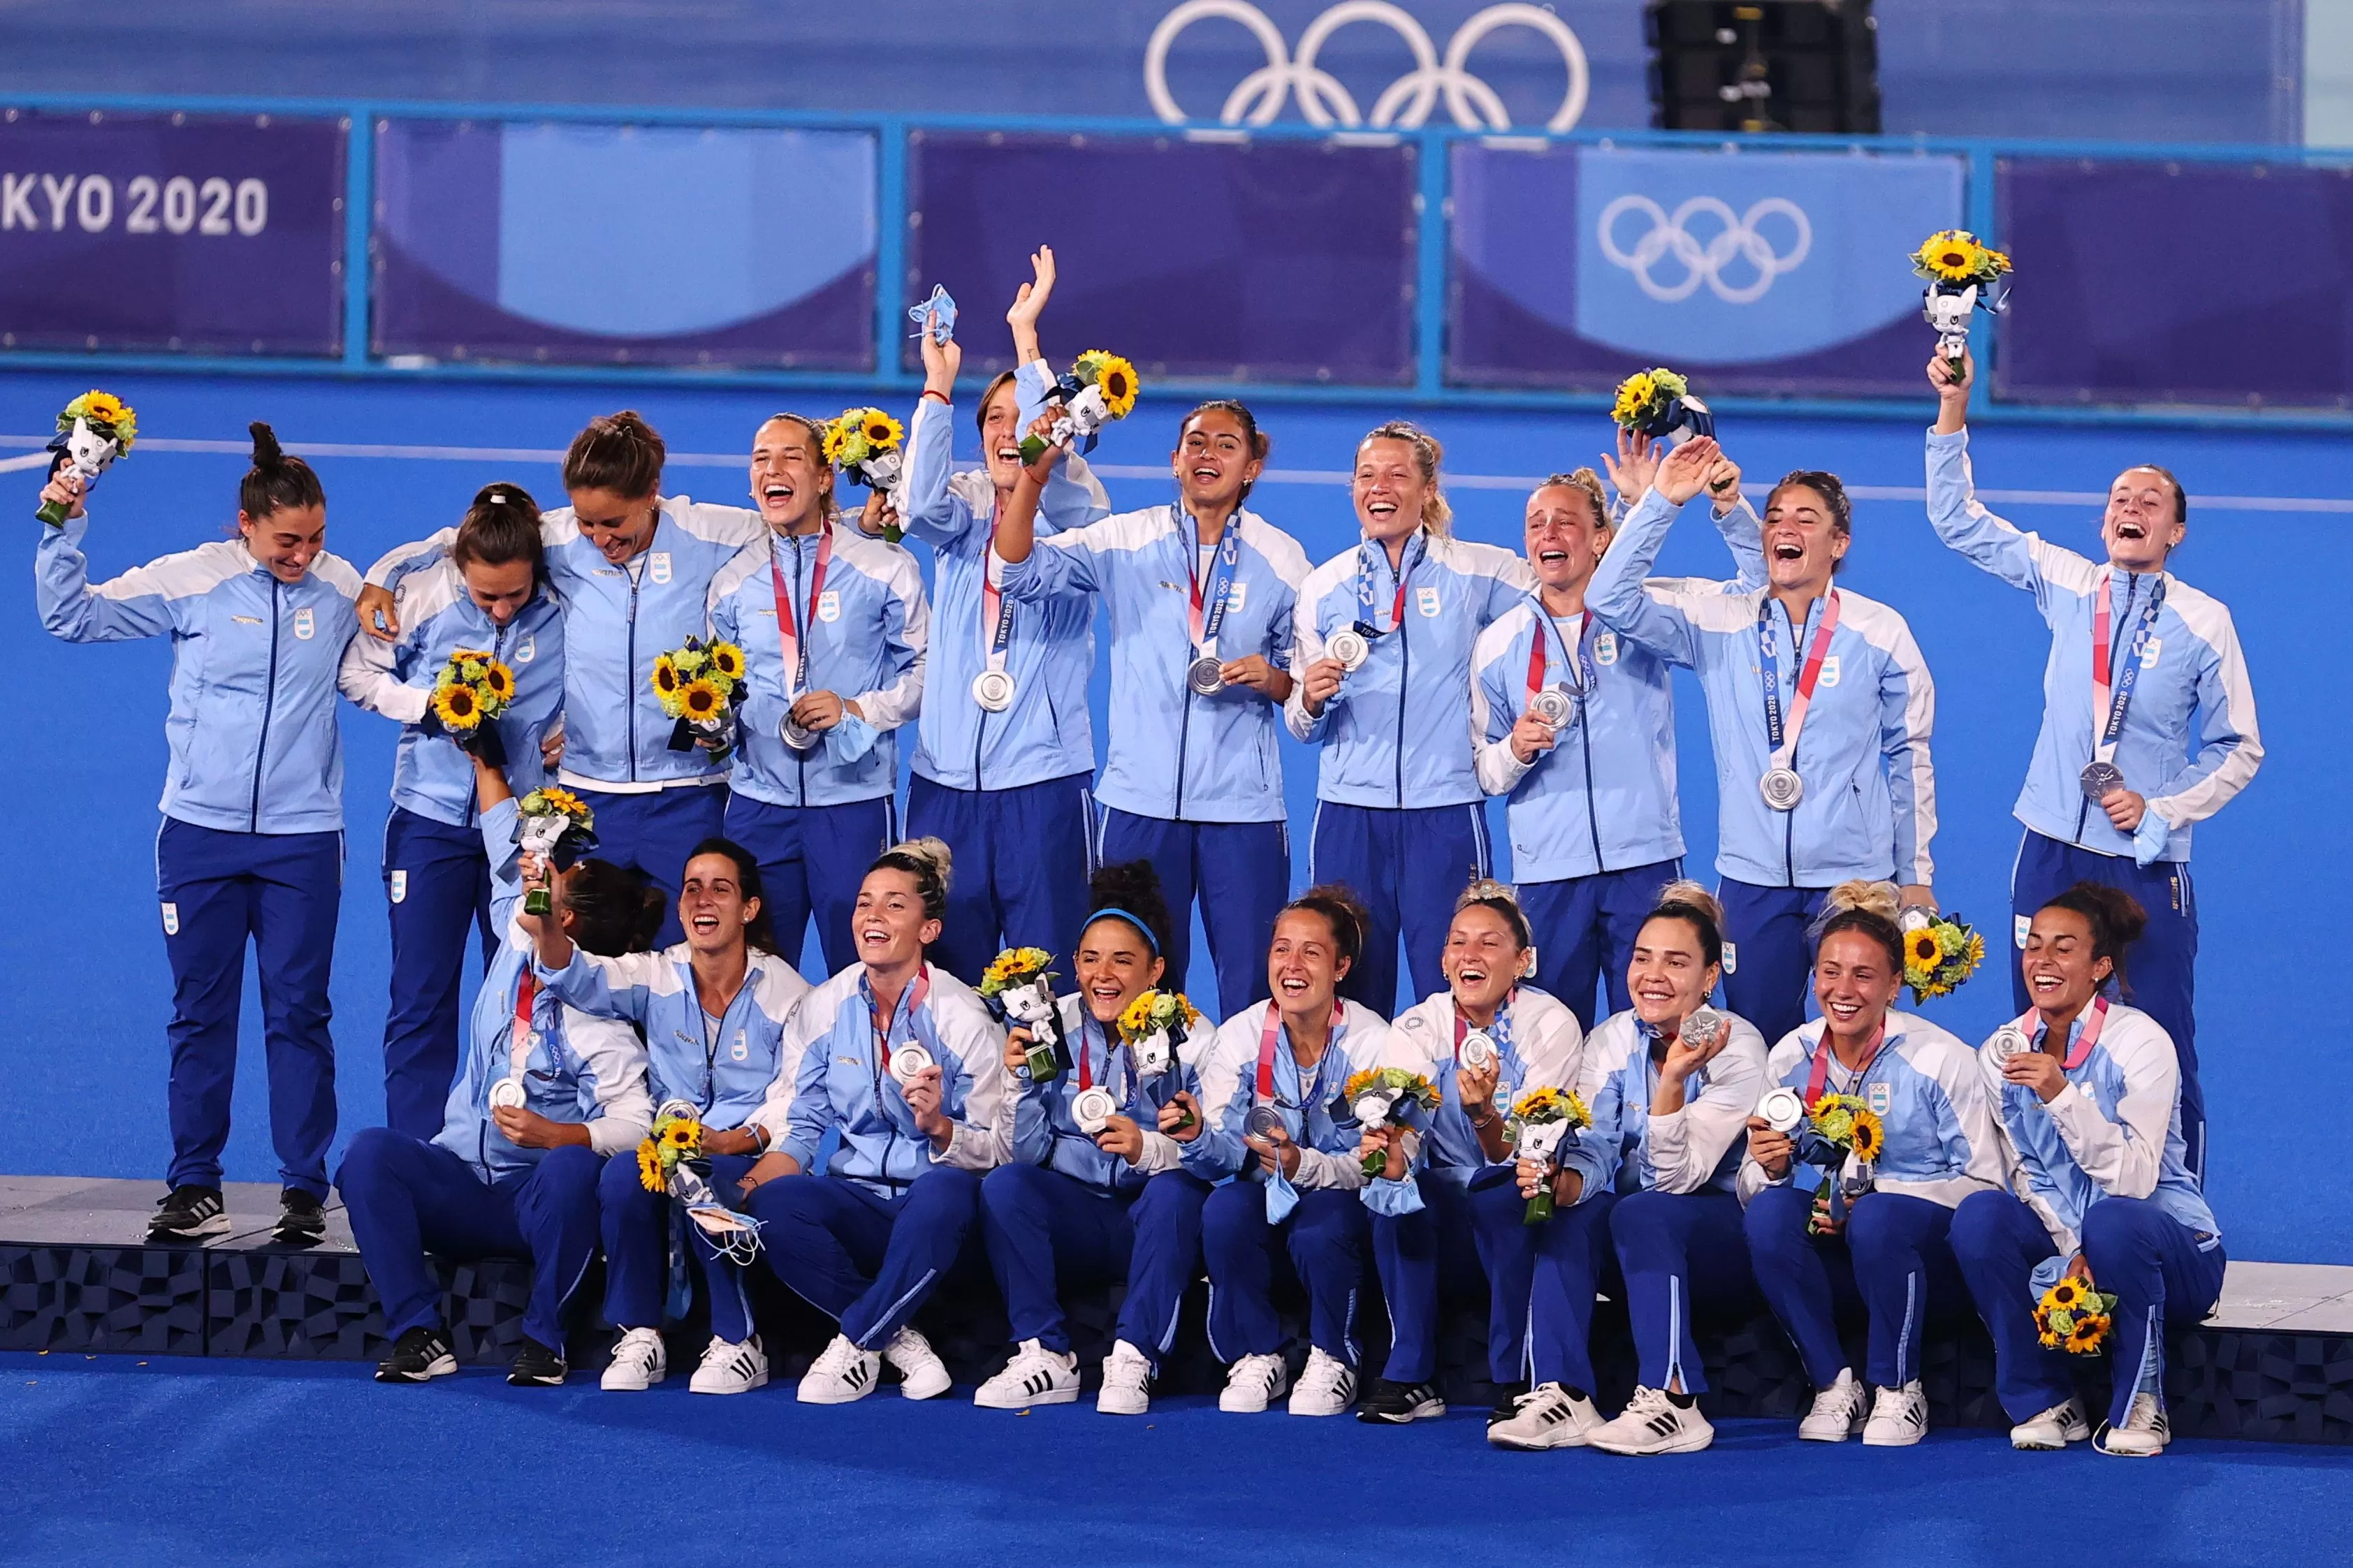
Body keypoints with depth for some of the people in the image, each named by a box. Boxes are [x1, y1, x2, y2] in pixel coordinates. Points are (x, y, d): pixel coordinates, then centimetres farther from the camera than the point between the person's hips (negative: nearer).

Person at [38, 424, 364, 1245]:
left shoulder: (342, 588, 1)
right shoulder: (190, 580, -4)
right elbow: (71, 614, 0)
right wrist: (61, 529, -11)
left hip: (302, 838, 0)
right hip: (202, 831, 0)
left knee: (299, 1014, 1)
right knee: (200, 1014, 6)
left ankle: (305, 1188, 8)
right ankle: (195, 1188, 12)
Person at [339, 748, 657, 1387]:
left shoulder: (600, 1025, -13)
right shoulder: (516, 949, 5)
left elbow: (635, 1124, -23)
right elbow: (508, 849, 18)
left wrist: (555, 1136, -37)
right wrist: (486, 763, 25)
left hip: (538, 1199, -5)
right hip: (461, 1185, 5)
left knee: (572, 1168, -39)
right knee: (370, 1152, -23)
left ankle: (544, 1339, -24)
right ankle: (419, 1334, -26)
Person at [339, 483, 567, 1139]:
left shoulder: (565, 610, -10)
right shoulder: (422, 595, -10)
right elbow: (359, 672, 2)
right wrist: (432, 706, -13)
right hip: (432, 818, 0)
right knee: (420, 1003, 2)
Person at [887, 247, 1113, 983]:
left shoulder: (1073, 515, 3)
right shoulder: (962, 517, 11)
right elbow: (921, 502, -12)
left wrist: (1026, 337, -22)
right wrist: (938, 380, -19)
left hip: (1041, 781, -3)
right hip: (947, 778, 3)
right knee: (947, 970, 2)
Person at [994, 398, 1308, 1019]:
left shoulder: (1281, 559, 7)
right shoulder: (1126, 540, 5)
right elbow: (1022, 571, -7)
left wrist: (1270, 678, -11)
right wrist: (1034, 474, -19)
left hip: (1242, 804, 0)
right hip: (1141, 799, 0)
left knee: (1252, 982, -3)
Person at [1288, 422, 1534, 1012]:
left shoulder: (1480, 572, 3)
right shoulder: (1325, 586, 9)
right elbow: (1304, 727, 11)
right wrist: (1311, 701, -9)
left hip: (1446, 813, -2)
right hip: (1349, 814, 2)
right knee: (1351, 997, 2)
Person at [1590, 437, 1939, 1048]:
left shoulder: (1881, 632, 1)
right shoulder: (1719, 622, 3)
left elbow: (1909, 757, 7)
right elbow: (1611, 600, -6)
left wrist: (1917, 876, 7)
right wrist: (1661, 502, -13)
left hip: (1857, 880, -2)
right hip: (1752, 880, 2)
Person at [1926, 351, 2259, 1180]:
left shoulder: (2204, 622, -3)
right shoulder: (2068, 586, 4)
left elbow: (2239, 749, 4)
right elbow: (1958, 520, 7)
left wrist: (2165, 809, -10)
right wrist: (1954, 407, -3)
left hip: (2149, 867, -3)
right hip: (2053, 855, 3)